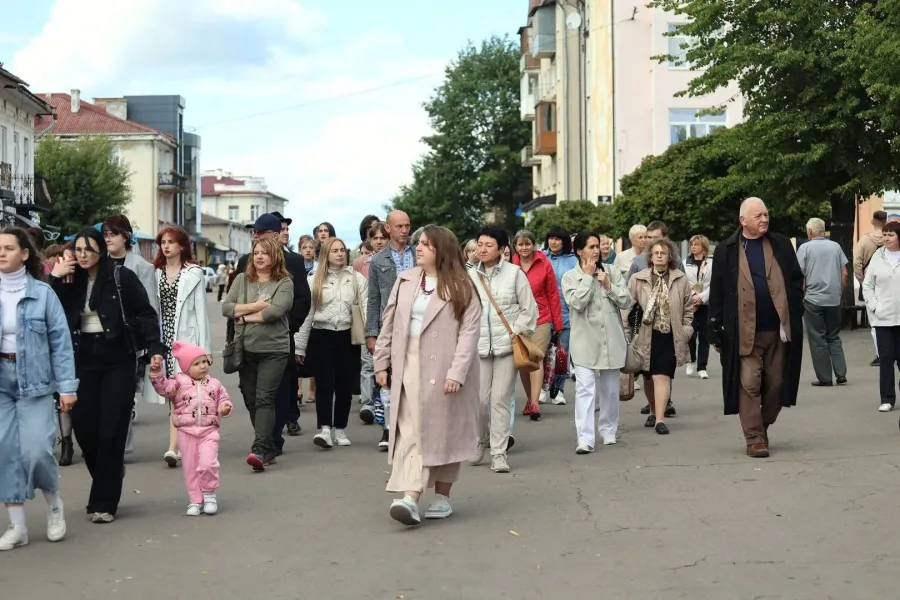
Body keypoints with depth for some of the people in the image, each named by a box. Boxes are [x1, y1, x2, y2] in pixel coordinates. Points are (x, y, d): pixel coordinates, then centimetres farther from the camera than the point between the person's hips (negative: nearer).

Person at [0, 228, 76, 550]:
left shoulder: (42, 293, -5)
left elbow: (61, 341, -4)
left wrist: (66, 386, -7)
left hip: (34, 378, -3)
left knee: (35, 449, -9)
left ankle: (54, 501, 21)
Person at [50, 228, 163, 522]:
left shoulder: (121, 277, -6)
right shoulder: (71, 281, 7)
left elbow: (145, 313, -7)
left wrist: (154, 348, -17)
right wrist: (55, 280, -10)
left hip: (118, 359, -4)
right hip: (84, 360, 4)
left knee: (111, 429, -4)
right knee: (83, 426, 0)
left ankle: (104, 502, 5)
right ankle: (107, 483, 27)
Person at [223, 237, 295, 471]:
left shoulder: (284, 283, -2)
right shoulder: (242, 279, 10)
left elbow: (276, 311, -17)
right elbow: (226, 308, 1)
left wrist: (246, 317, -8)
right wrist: (256, 306, -10)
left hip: (273, 350, -5)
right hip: (245, 350, 5)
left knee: (264, 399, -13)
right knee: (251, 401, 8)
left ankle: (260, 450, -20)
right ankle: (269, 448, 19)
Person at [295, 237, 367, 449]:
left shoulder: (357, 279, 5)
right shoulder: (315, 280, 7)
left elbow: (366, 308, 0)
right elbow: (306, 313, 7)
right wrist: (300, 346, 6)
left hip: (347, 337, 1)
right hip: (321, 336, -1)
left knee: (344, 385, 7)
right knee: (324, 383, -11)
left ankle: (340, 429, 18)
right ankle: (324, 429, -18)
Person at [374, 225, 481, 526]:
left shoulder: (460, 287, -5)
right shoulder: (405, 281, 9)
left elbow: (469, 331, -11)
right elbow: (389, 323, 12)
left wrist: (457, 372, -19)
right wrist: (382, 362, 8)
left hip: (443, 370, -3)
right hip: (409, 367, 3)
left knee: (443, 431, 5)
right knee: (411, 432, -3)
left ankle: (442, 496, 18)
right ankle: (410, 497, -6)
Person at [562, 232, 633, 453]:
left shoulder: (612, 271, 6)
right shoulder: (570, 277, 0)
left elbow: (627, 302, 2)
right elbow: (577, 303, -17)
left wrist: (608, 285, -9)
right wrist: (588, 276, -10)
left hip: (611, 340, 3)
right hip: (585, 341, -3)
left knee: (610, 389, 13)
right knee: (585, 389, -12)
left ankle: (608, 430, 30)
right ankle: (585, 438, -16)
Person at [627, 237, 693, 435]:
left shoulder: (680, 280, 1)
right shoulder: (638, 279, 1)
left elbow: (688, 308, 9)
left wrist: (685, 330, 3)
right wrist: (630, 330, -3)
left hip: (669, 336, -2)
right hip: (646, 336, 2)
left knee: (662, 376, -10)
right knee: (648, 377, 12)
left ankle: (660, 419, -12)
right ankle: (653, 411, 32)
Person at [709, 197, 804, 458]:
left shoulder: (782, 245, 8)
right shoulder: (726, 251, 1)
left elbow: (796, 281, 10)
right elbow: (717, 293, 1)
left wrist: (794, 316, 0)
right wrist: (716, 330, -2)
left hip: (778, 329, 3)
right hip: (745, 332, -2)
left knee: (775, 385, 8)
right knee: (749, 385, -4)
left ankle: (763, 428, 26)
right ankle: (754, 438, 2)